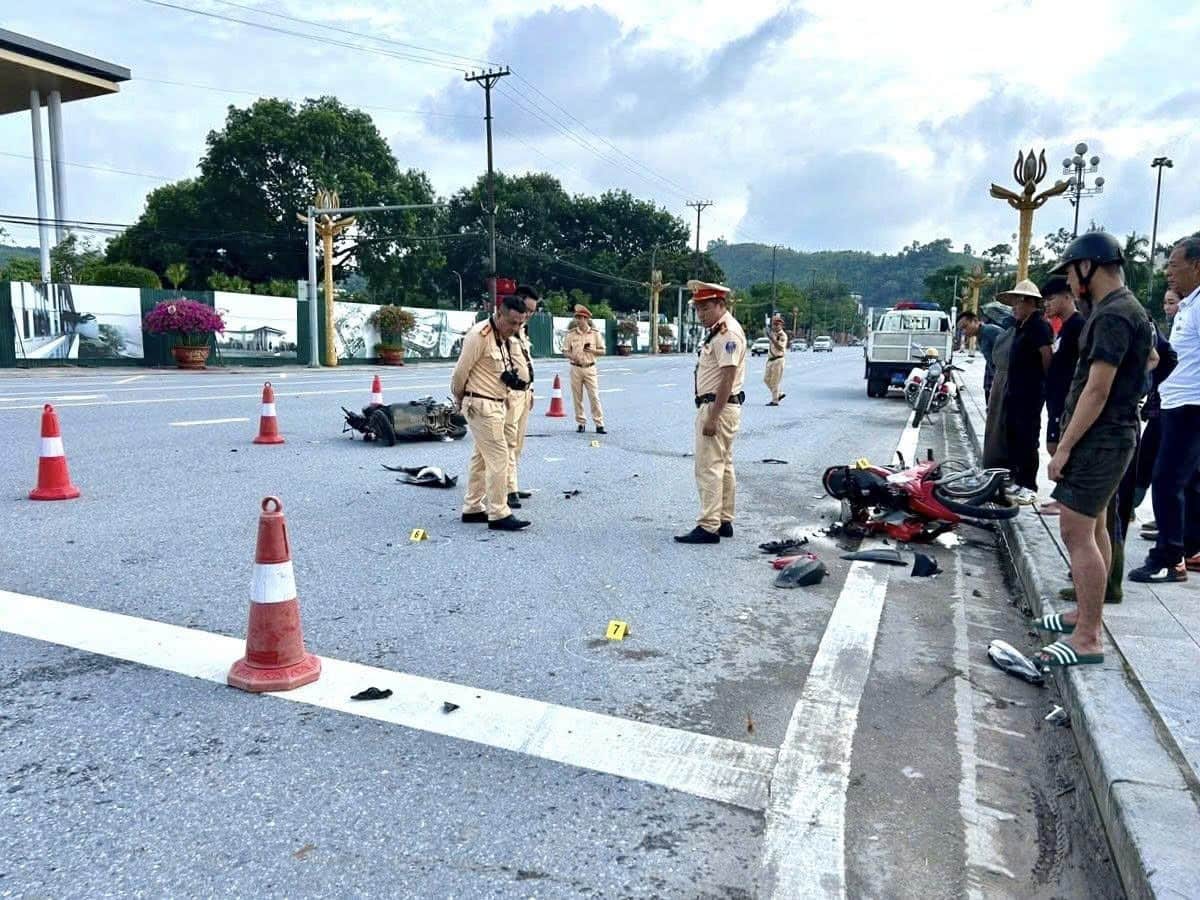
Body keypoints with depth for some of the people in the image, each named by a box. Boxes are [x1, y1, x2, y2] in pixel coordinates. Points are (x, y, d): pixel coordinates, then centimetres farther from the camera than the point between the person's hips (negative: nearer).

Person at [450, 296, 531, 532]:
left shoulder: (505, 338, 10)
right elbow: (461, 371, -14)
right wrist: (459, 400, -1)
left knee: (482, 457, 14)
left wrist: (510, 377, 3)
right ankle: (498, 514, -5)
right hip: (481, 405, -9)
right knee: (498, 457, -10)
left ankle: (472, 508, 24)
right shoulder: (480, 335, -18)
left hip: (497, 404, 9)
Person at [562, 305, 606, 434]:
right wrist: (572, 356, -15)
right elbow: (565, 351, 5)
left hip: (590, 368, -1)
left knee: (594, 396, -6)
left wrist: (592, 350, -14)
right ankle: (581, 423, 15)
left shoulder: (595, 333, 2)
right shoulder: (571, 334, 3)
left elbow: (602, 351, 5)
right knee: (577, 397, 4)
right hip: (575, 369, 1)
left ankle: (599, 424, -3)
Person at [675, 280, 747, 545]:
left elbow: (727, 378, -23)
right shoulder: (718, 330, 16)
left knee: (708, 468, -10)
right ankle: (724, 521, 23)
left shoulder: (727, 332, -17)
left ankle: (708, 527, -7)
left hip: (718, 407, -11)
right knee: (723, 466, 15)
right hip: (715, 407, 11)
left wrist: (712, 417, -24)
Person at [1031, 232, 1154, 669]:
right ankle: (1086, 613, 27)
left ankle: (1087, 639, -6)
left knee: (1077, 532, -11)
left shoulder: (1114, 315, -18)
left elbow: (1097, 389, -23)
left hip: (1100, 438, -11)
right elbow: (1151, 358, 31)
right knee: (1092, 528, 16)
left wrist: (1065, 447, -21)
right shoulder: (1125, 310, 15)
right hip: (1104, 437, 11)